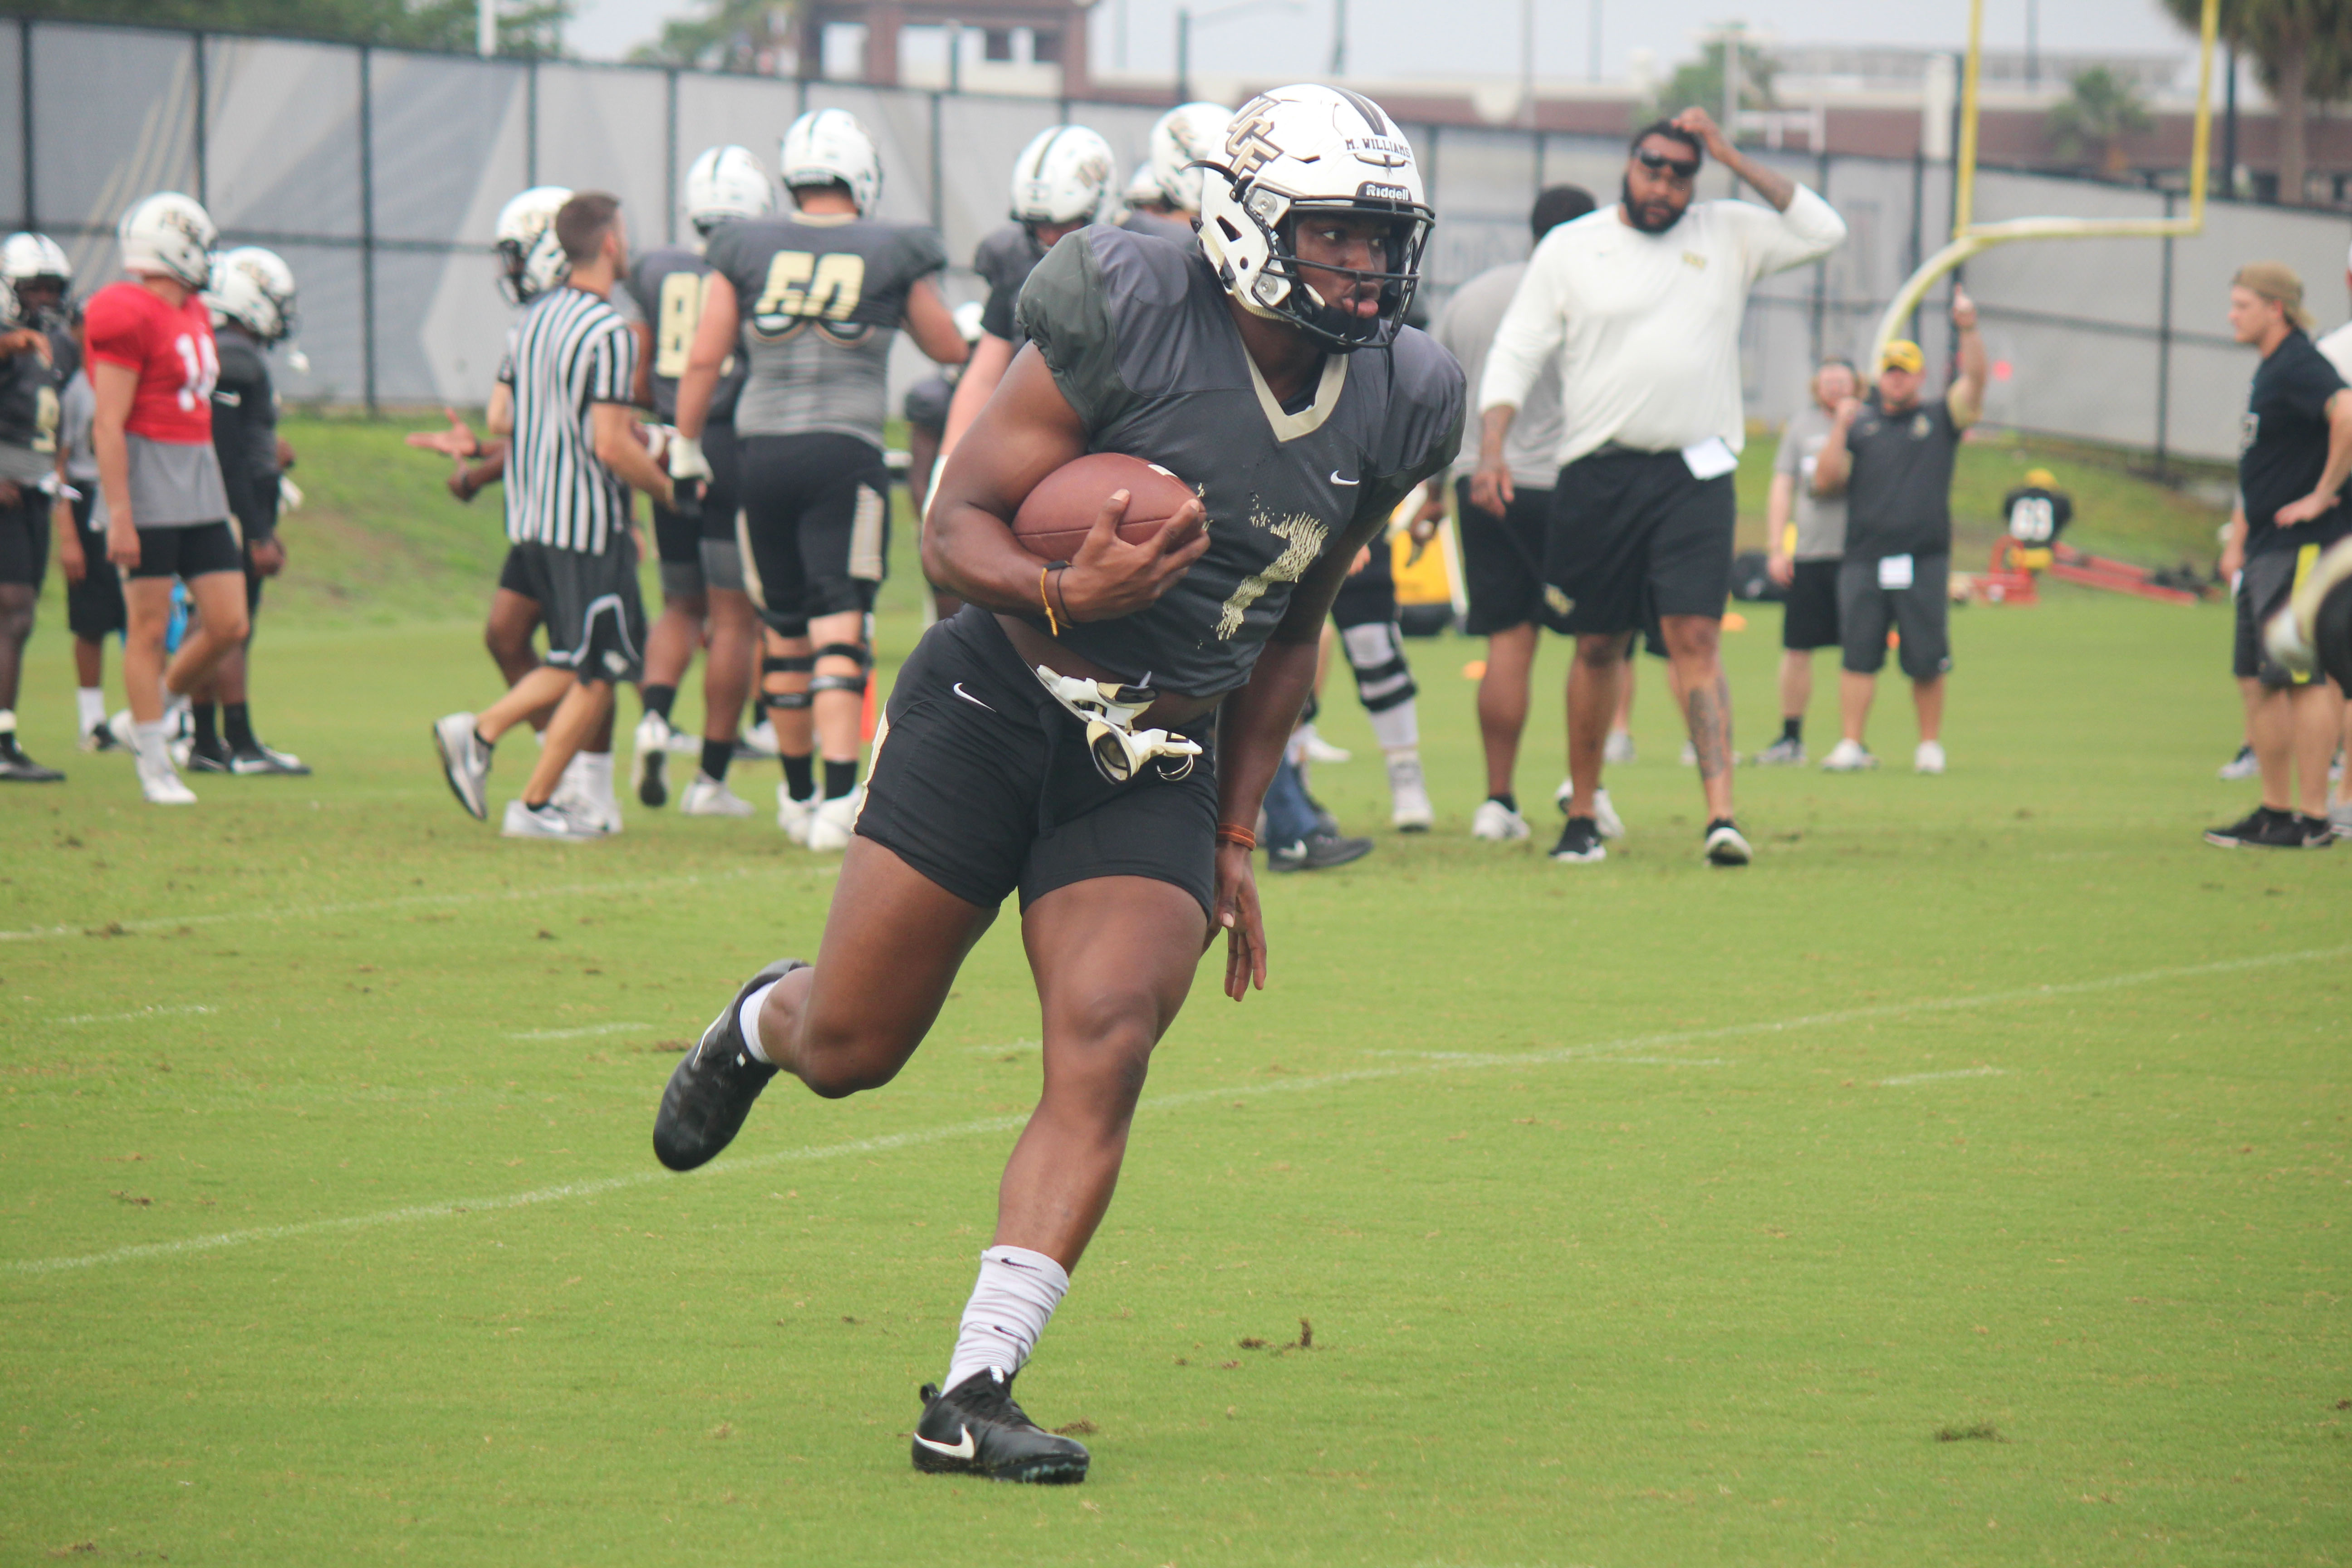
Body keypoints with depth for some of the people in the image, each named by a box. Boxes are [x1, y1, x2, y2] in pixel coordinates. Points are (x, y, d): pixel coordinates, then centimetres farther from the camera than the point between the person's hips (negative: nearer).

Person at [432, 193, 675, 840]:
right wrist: (672, 492, -4)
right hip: (588, 523, -8)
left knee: (579, 662, 18)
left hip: (532, 518, 8)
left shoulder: (534, 320, 9)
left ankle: (478, 733, 3)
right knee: (599, 671, 3)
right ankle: (537, 805, 5)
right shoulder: (609, 334, -17)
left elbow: (502, 421, 14)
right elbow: (611, 447, -20)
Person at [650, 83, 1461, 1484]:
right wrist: (1065, 597, -34)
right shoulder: (1132, 322, -16)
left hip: (1158, 774, 3)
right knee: (850, 1050, 5)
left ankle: (975, 1394, -12)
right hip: (995, 714, -3)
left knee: (1103, 1065, -15)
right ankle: (766, 1021, 44)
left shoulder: (1393, 408, 1)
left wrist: (1236, 841, 15)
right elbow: (956, 526, -13)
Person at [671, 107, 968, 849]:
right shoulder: (891, 254, 0)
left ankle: (797, 795, 27)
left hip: (764, 454, 3)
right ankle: (839, 800, -18)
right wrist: (941, 310, 34)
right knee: (839, 631, -7)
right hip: (846, 453, -3)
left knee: (787, 631, 15)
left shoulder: (747, 249, 3)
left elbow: (703, 359, 4)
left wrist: (686, 446, 16)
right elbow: (949, 349, 13)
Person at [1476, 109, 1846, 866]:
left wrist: (1734, 159, -1)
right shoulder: (1570, 248, 7)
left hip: (1694, 476, -1)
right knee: (1598, 648, 9)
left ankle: (1720, 812, -23)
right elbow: (1516, 351, 5)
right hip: (1598, 476, 1)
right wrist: (1492, 447, -9)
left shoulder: (1726, 236, 11)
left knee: (1694, 639, -13)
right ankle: (1582, 816, 21)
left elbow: (1822, 231, 1)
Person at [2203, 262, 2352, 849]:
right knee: (2263, 680, 13)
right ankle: (2275, 810, 19)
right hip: (2266, 552, 10)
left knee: (2304, 679, -8)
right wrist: (2238, 540, 22)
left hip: (2302, 548, -10)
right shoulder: (2268, 370, 17)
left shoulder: (2301, 366, -14)